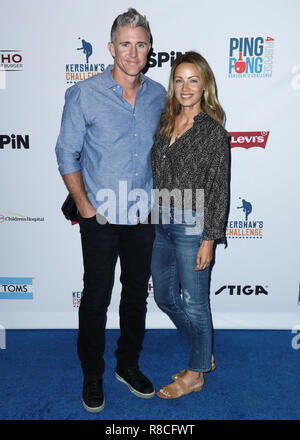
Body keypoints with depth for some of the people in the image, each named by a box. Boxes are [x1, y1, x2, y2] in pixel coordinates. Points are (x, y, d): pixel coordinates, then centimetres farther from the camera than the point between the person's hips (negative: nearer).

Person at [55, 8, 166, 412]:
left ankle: (128, 364, 37)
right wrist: (84, 206, -9)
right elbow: (67, 154, -4)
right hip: (101, 219, -3)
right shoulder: (85, 94, -7)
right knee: (96, 298, 8)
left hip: (143, 217, 4)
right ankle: (92, 375, 30)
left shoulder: (158, 96, 4)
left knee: (137, 294, 15)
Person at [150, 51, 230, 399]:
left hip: (191, 226, -7)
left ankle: (195, 374, 30)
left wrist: (209, 240, -14)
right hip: (161, 223, 7)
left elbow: (218, 189, -11)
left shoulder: (213, 131, -9)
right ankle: (204, 354, 39)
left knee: (194, 303, 8)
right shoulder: (165, 123, 9)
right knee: (164, 297, 17)